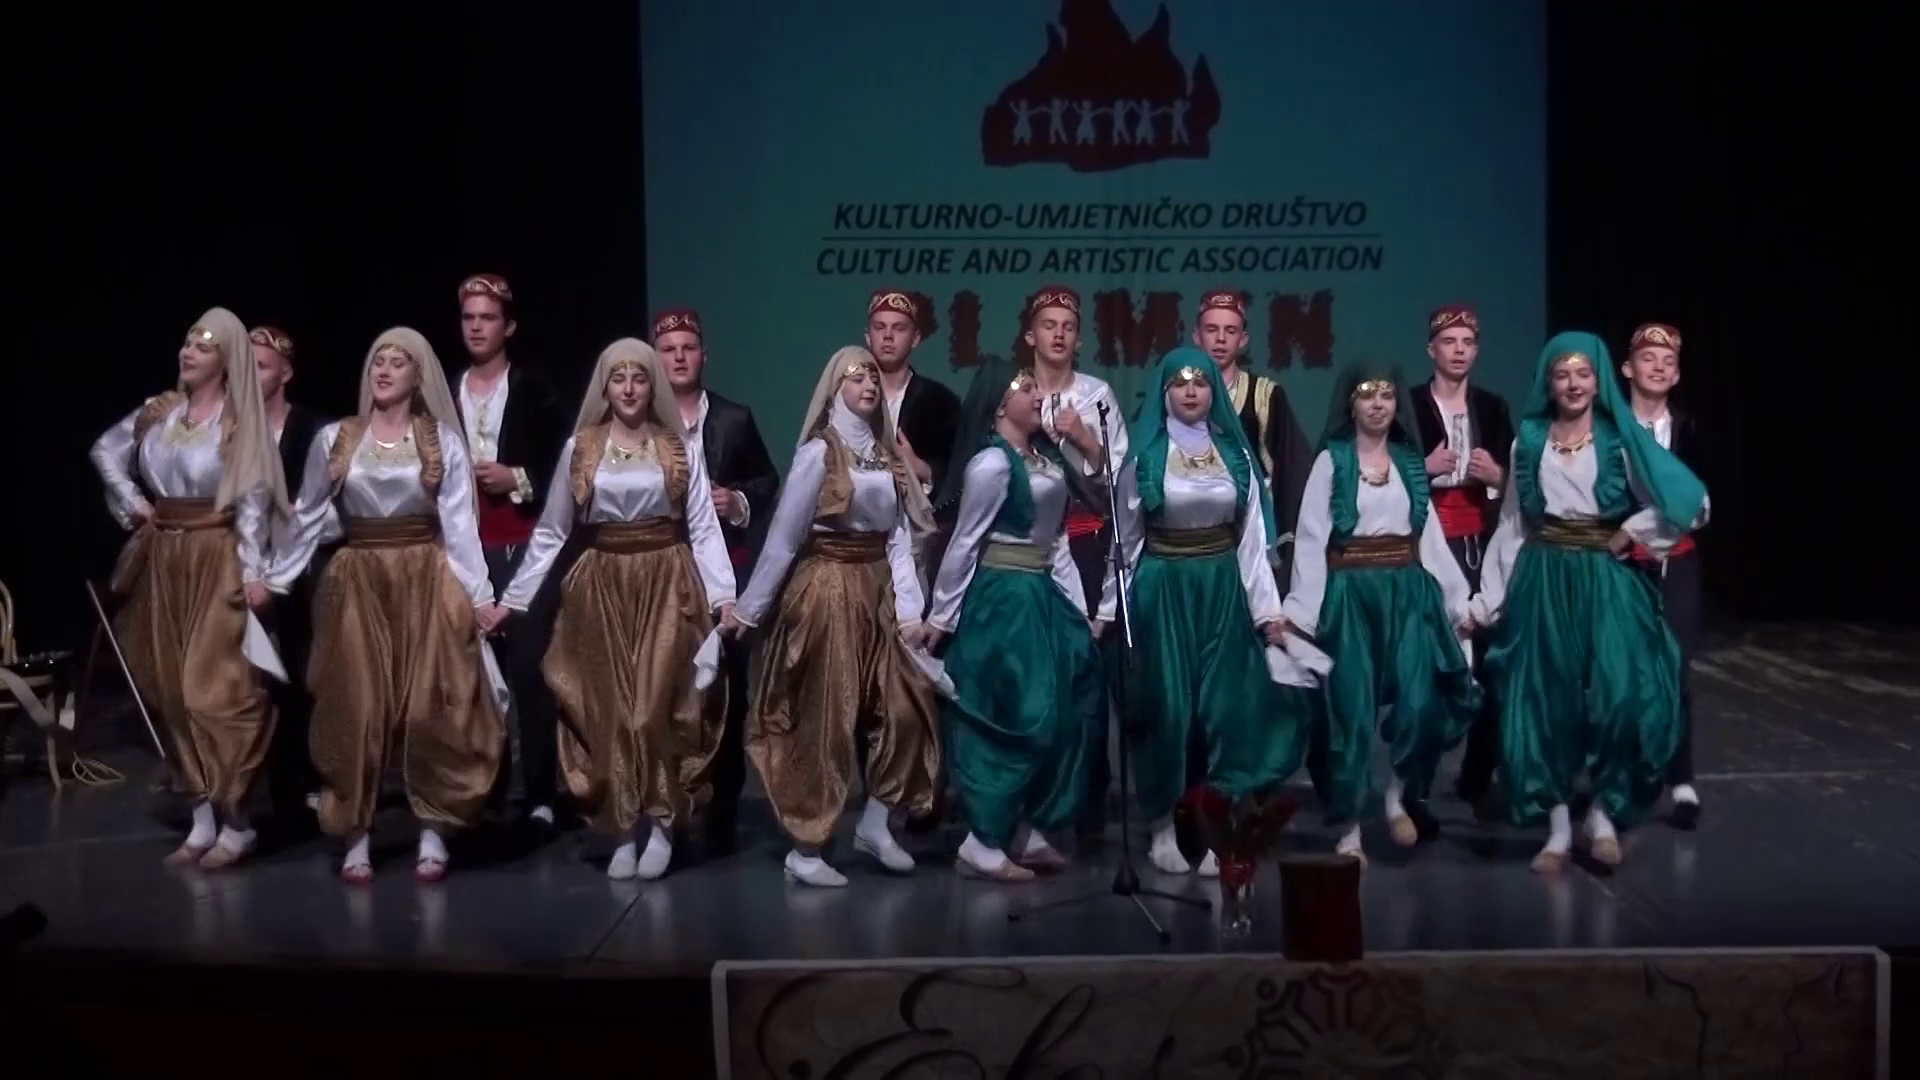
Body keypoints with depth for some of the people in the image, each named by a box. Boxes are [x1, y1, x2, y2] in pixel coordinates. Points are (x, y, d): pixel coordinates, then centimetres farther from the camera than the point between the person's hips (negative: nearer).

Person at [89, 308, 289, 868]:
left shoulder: (239, 423, -7)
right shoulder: (158, 411, 8)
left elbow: (254, 500, -13)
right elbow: (105, 452, 22)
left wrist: (253, 571, -20)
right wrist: (131, 502, 8)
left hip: (216, 560, -6)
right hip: (162, 559, 6)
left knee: (215, 687, -10)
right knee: (170, 687, 8)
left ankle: (235, 820, -1)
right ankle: (204, 815, 16)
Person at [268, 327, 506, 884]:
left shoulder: (444, 442, 2)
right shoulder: (333, 439, 5)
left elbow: (459, 523, -2)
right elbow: (309, 519, 11)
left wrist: (478, 593, -9)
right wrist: (275, 579, 9)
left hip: (426, 579, -1)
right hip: (357, 581, 1)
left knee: (430, 707, -1)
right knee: (355, 708, 3)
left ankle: (432, 833, 11)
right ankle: (357, 837, 12)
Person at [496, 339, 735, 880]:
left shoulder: (680, 449, 2)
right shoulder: (578, 448, 4)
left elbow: (704, 530, -2)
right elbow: (551, 532, 7)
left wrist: (725, 596, -14)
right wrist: (511, 598, 3)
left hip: (667, 582, -1)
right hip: (602, 584, 2)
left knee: (658, 705, -7)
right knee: (609, 709, 3)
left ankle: (661, 824, 8)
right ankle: (625, 830, 13)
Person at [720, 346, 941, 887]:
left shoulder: (887, 454, 11)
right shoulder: (819, 451, -8)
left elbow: (899, 537, 6)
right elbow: (784, 536, -9)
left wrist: (909, 607, -3)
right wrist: (748, 607, -7)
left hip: (876, 590, 6)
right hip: (827, 588, -6)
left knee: (904, 707, 2)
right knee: (824, 718, -1)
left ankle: (875, 825, 18)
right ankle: (805, 850, 10)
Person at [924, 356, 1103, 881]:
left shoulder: (1046, 457, 11)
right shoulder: (992, 463, -15)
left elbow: (1055, 540, 14)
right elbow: (963, 544, -11)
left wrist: (1078, 609, 11)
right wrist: (941, 617, -8)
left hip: (1042, 595, 9)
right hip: (1002, 598, -9)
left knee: (1056, 714, 12)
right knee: (1009, 717, -4)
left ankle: (1025, 829, 23)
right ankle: (982, 844, 6)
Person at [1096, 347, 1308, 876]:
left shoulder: (1236, 453, 6)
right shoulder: (1144, 456, 0)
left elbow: (1252, 537, 6)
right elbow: (1126, 536, 3)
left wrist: (1268, 607, 1)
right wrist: (1108, 607, 1)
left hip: (1222, 587, 2)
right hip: (1162, 587, -2)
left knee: (1225, 704, 2)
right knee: (1166, 705, 0)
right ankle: (1164, 824, 12)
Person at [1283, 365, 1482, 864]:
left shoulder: (1410, 461, 12)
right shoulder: (1331, 461, 1)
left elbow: (1430, 535, 12)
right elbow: (1311, 538, -6)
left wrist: (1459, 600, 8)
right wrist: (1299, 610, -14)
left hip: (1407, 593, 3)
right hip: (1351, 594, -3)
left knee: (1420, 704, -9)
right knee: (1351, 711, -2)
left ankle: (1400, 796, 18)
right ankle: (1349, 828, 9)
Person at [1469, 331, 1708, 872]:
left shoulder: (1621, 437, 0)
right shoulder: (1528, 440, 6)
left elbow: (1688, 501, -4)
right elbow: (1512, 524, 7)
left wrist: (1629, 535, -4)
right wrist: (1488, 598, 4)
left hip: (1604, 580, -2)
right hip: (1542, 581, 2)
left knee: (1620, 694, -11)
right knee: (1546, 700, 2)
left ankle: (1604, 815, 8)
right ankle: (1558, 827, 12)